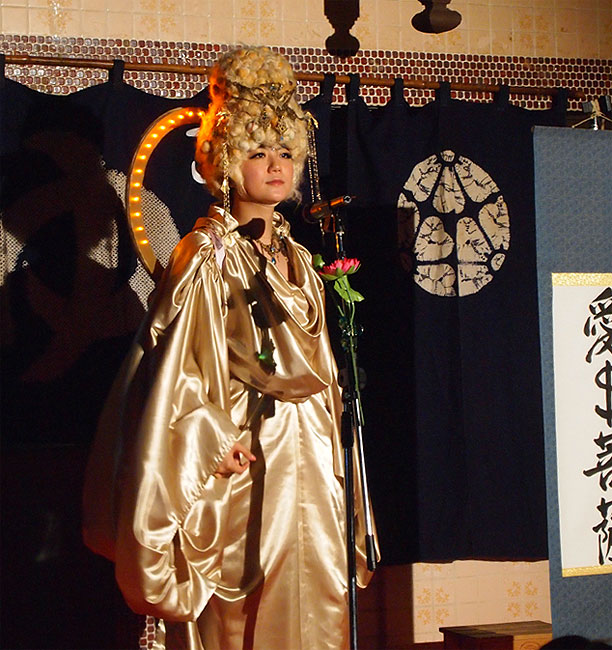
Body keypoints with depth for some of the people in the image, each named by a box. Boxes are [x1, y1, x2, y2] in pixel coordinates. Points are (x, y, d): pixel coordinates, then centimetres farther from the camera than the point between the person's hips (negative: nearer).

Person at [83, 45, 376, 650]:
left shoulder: (298, 258, 16)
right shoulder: (206, 254, -5)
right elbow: (174, 362, -11)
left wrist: (328, 448, 14)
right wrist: (215, 443, -16)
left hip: (308, 460, 7)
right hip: (242, 461, -7)